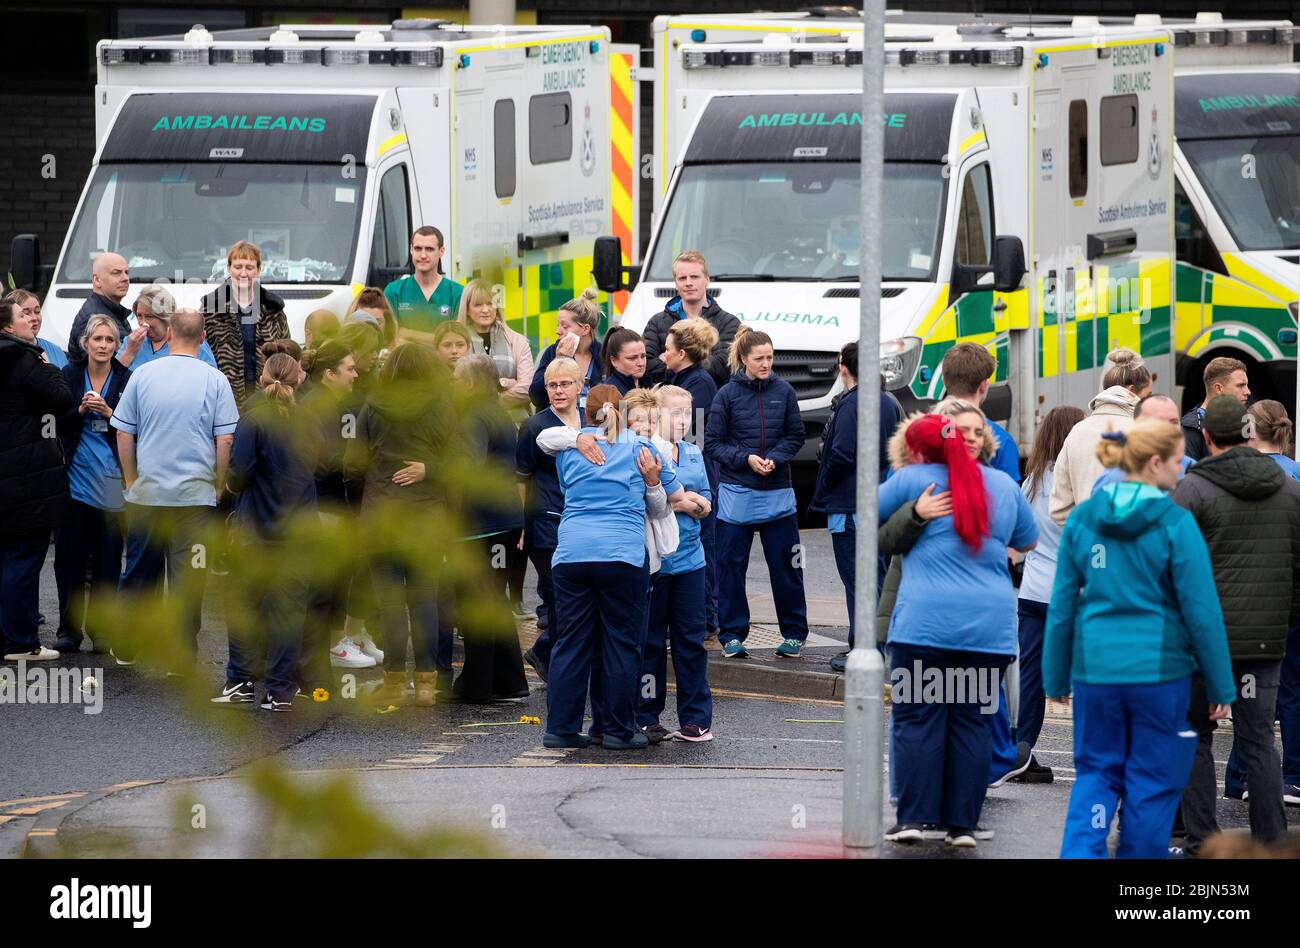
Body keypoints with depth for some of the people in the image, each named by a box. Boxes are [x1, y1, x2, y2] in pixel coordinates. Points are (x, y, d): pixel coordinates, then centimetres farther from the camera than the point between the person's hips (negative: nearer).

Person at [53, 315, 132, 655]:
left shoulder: (127, 379, 2)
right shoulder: (70, 376, 6)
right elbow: (56, 424, 6)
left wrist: (109, 413, -15)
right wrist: (80, 411, -12)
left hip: (110, 482, -1)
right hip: (75, 475, 1)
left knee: (108, 558, 0)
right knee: (70, 554, 1)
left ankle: (101, 630, 8)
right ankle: (69, 630, 8)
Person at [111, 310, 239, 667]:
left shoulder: (143, 375, -1)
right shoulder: (214, 380, -5)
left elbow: (123, 434, 4)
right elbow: (225, 440, -5)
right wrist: (218, 486, 8)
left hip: (146, 493, 2)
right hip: (196, 495, -2)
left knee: (139, 571, 13)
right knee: (188, 577, 2)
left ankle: (124, 648, 22)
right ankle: (181, 657, 3)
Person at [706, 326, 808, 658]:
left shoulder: (783, 391, 1)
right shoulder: (727, 395, -3)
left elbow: (796, 436, 8)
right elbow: (712, 444, -1)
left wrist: (775, 458, -9)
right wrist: (746, 459, -14)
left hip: (777, 493, 1)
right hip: (736, 493, -1)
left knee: (786, 565, 3)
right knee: (731, 566, 2)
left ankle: (794, 633, 13)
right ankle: (732, 634, 12)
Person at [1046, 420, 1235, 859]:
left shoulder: (1081, 518, 2)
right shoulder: (1176, 523, -10)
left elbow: (1061, 605, 6)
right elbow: (1202, 613, -9)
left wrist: (1056, 677, 15)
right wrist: (1221, 688, 0)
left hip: (1096, 670, 4)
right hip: (1159, 670, -4)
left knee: (1096, 772, 14)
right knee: (1152, 781, 9)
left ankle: (1080, 852, -7)